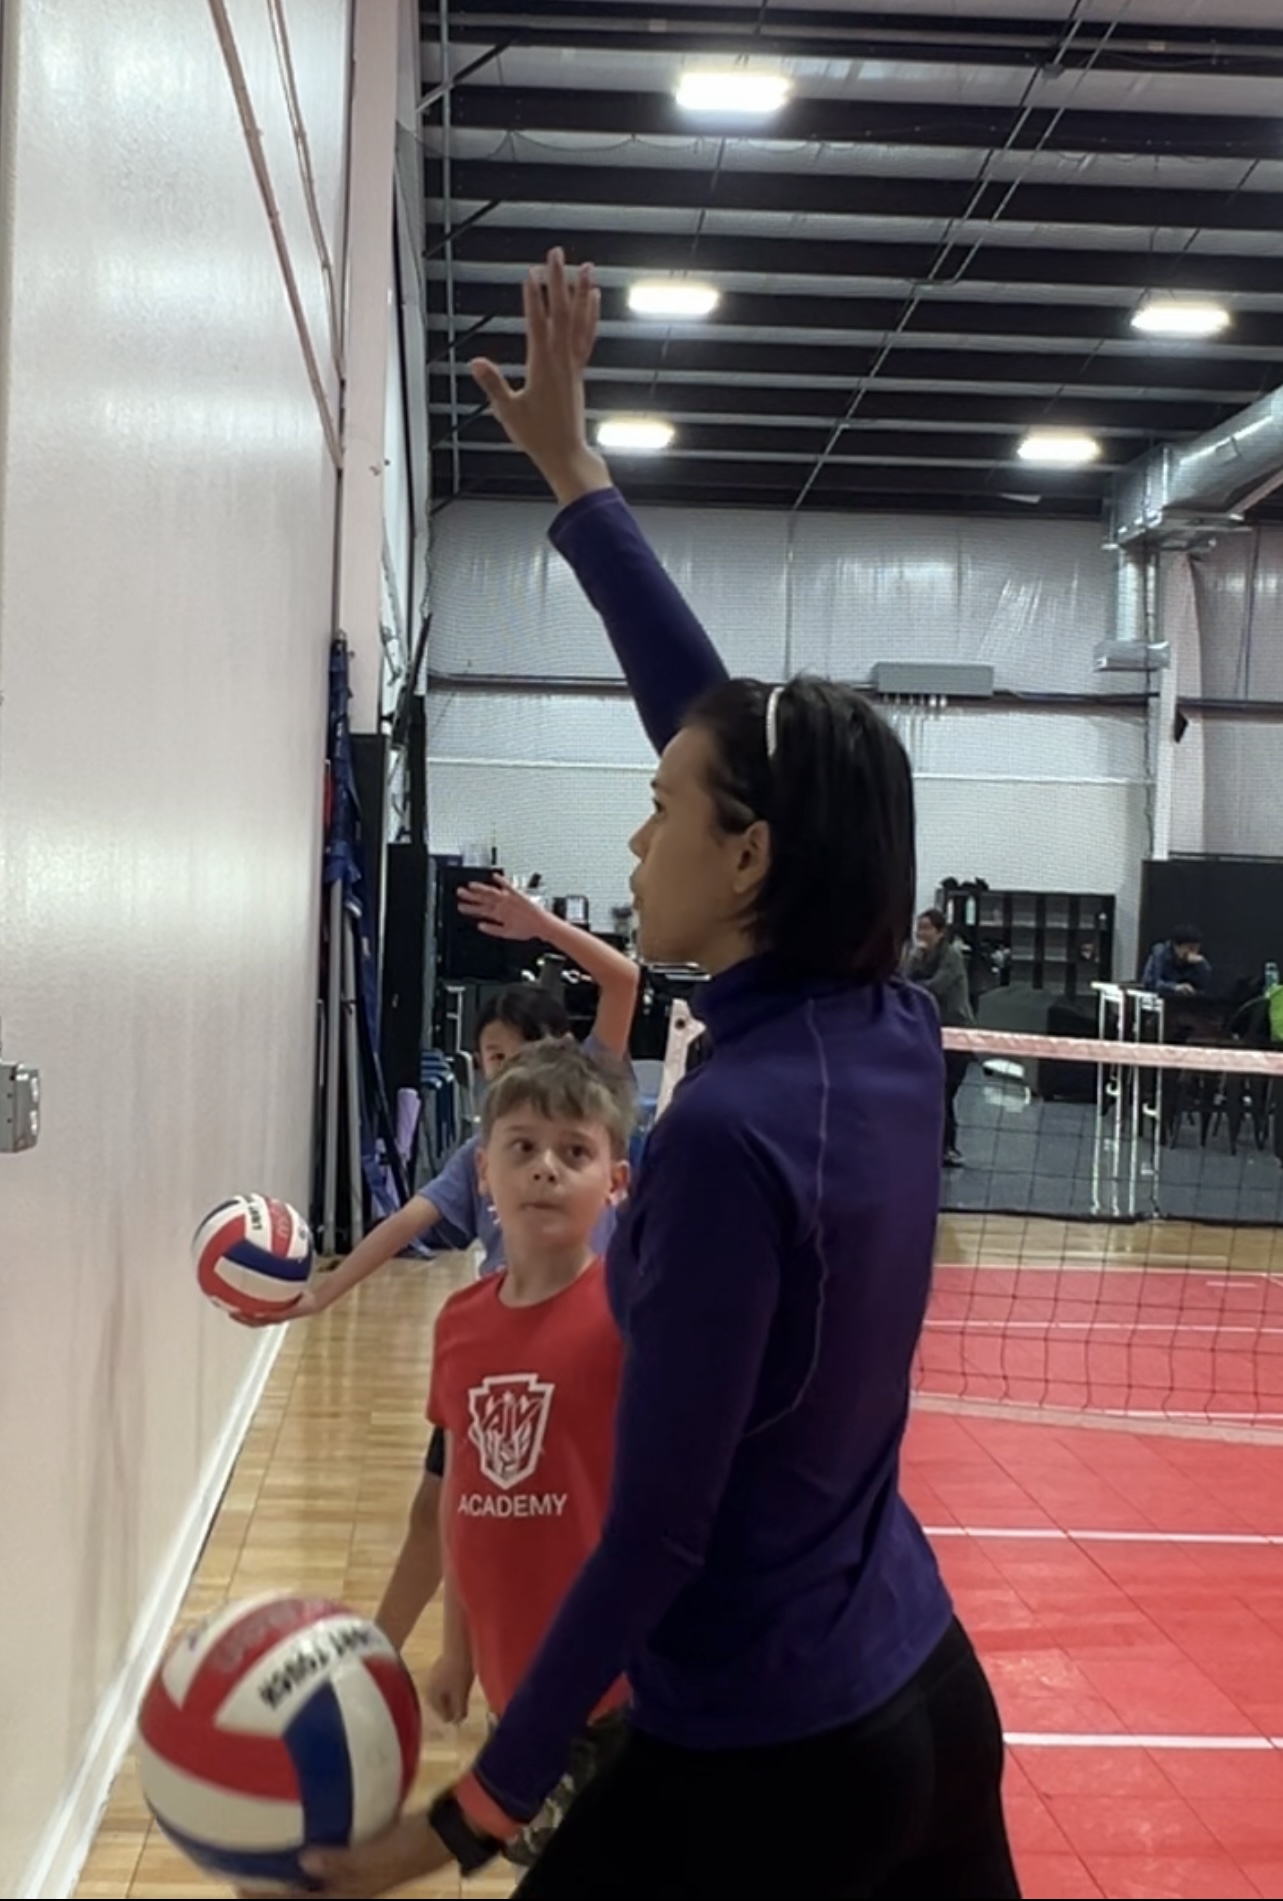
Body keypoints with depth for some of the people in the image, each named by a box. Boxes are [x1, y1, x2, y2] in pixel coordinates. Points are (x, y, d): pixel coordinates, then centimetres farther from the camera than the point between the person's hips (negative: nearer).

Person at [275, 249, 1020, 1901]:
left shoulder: (733, 1133, -26)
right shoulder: (894, 1038, -4)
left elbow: (657, 1540, -23)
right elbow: (729, 731, 5)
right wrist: (572, 473, 11)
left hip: (765, 1760, -8)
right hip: (927, 1700, 8)